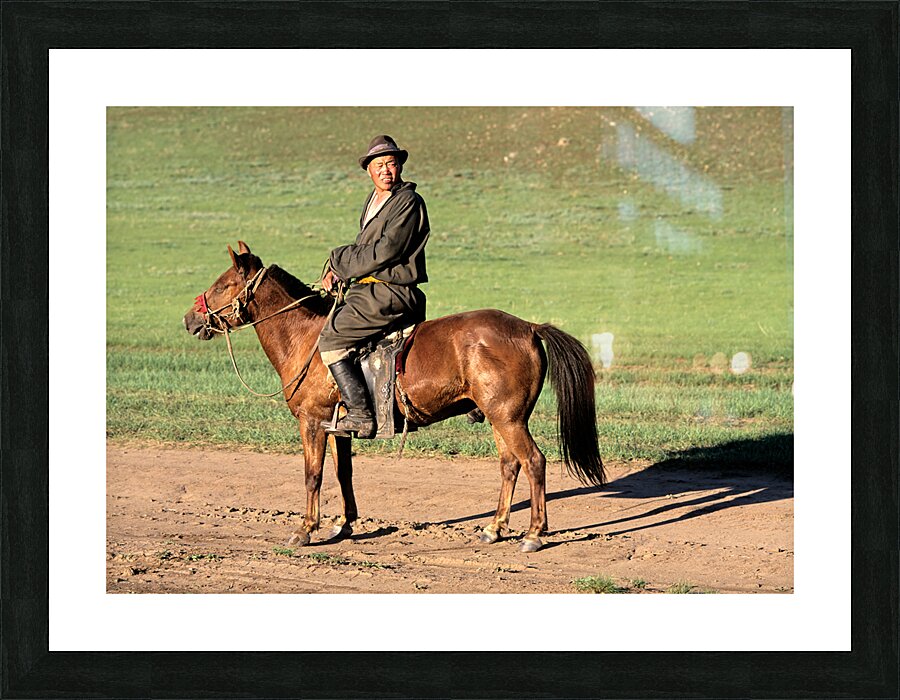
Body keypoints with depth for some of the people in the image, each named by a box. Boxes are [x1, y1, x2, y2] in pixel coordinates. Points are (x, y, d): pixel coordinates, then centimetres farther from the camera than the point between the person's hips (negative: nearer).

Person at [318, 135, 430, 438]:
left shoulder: (408, 202, -12)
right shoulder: (374, 200, 18)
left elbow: (387, 250, -20)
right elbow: (364, 247, 21)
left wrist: (340, 263, -10)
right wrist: (337, 268, 2)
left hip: (390, 295, -10)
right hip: (369, 289, 10)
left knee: (331, 339, -18)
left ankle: (360, 415, -21)